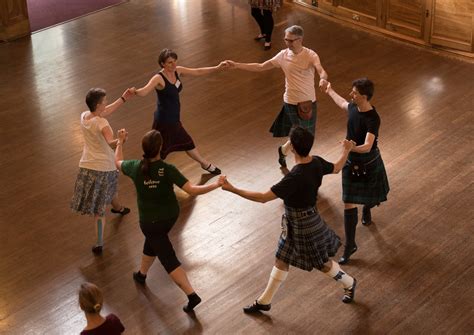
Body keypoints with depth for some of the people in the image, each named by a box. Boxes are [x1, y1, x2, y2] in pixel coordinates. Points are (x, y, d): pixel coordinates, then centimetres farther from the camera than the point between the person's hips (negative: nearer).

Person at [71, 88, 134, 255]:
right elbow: (110, 142, -42)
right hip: (104, 167, -5)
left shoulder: (84, 116, -1)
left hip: (86, 166, 5)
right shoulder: (101, 123, -22)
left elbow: (104, 112, 16)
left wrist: (123, 99, 19)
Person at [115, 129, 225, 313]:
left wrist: (120, 142, 20)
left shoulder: (136, 167, -20)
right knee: (152, 241, 31)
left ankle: (191, 295, -2)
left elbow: (118, 162, 4)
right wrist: (216, 184, -20)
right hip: (171, 215, 3)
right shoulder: (167, 170, -24)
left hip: (150, 220, -3)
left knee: (168, 259, 3)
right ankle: (142, 274, 53)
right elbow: (192, 190, -28)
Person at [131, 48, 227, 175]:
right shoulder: (159, 79, -25)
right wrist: (135, 91, -62)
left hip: (174, 120, 8)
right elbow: (144, 91, -40)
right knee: (160, 151, -5)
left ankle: (205, 164, 50)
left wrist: (217, 68, 11)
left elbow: (198, 72, 10)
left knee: (187, 143, 28)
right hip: (163, 121, -8)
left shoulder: (177, 71, -2)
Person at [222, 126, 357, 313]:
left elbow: (263, 198, -33)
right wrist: (346, 150, 31)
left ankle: (349, 284, 42)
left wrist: (232, 189, -29)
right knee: (281, 260, 19)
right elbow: (336, 168, 11)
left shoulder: (295, 177, -36)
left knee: (322, 263, 16)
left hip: (303, 225, -9)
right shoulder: (316, 163, -12)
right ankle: (264, 301, 33)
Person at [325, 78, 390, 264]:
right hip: (351, 163, 5)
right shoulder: (353, 107, -10)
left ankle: (366, 209, 59)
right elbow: (343, 103, 17)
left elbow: (367, 146, -42)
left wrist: (352, 148, -63)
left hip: (370, 165, -5)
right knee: (349, 204, 2)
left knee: (372, 197, 20)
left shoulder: (372, 119, -31)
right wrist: (330, 91, 34)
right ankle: (350, 245, 12)